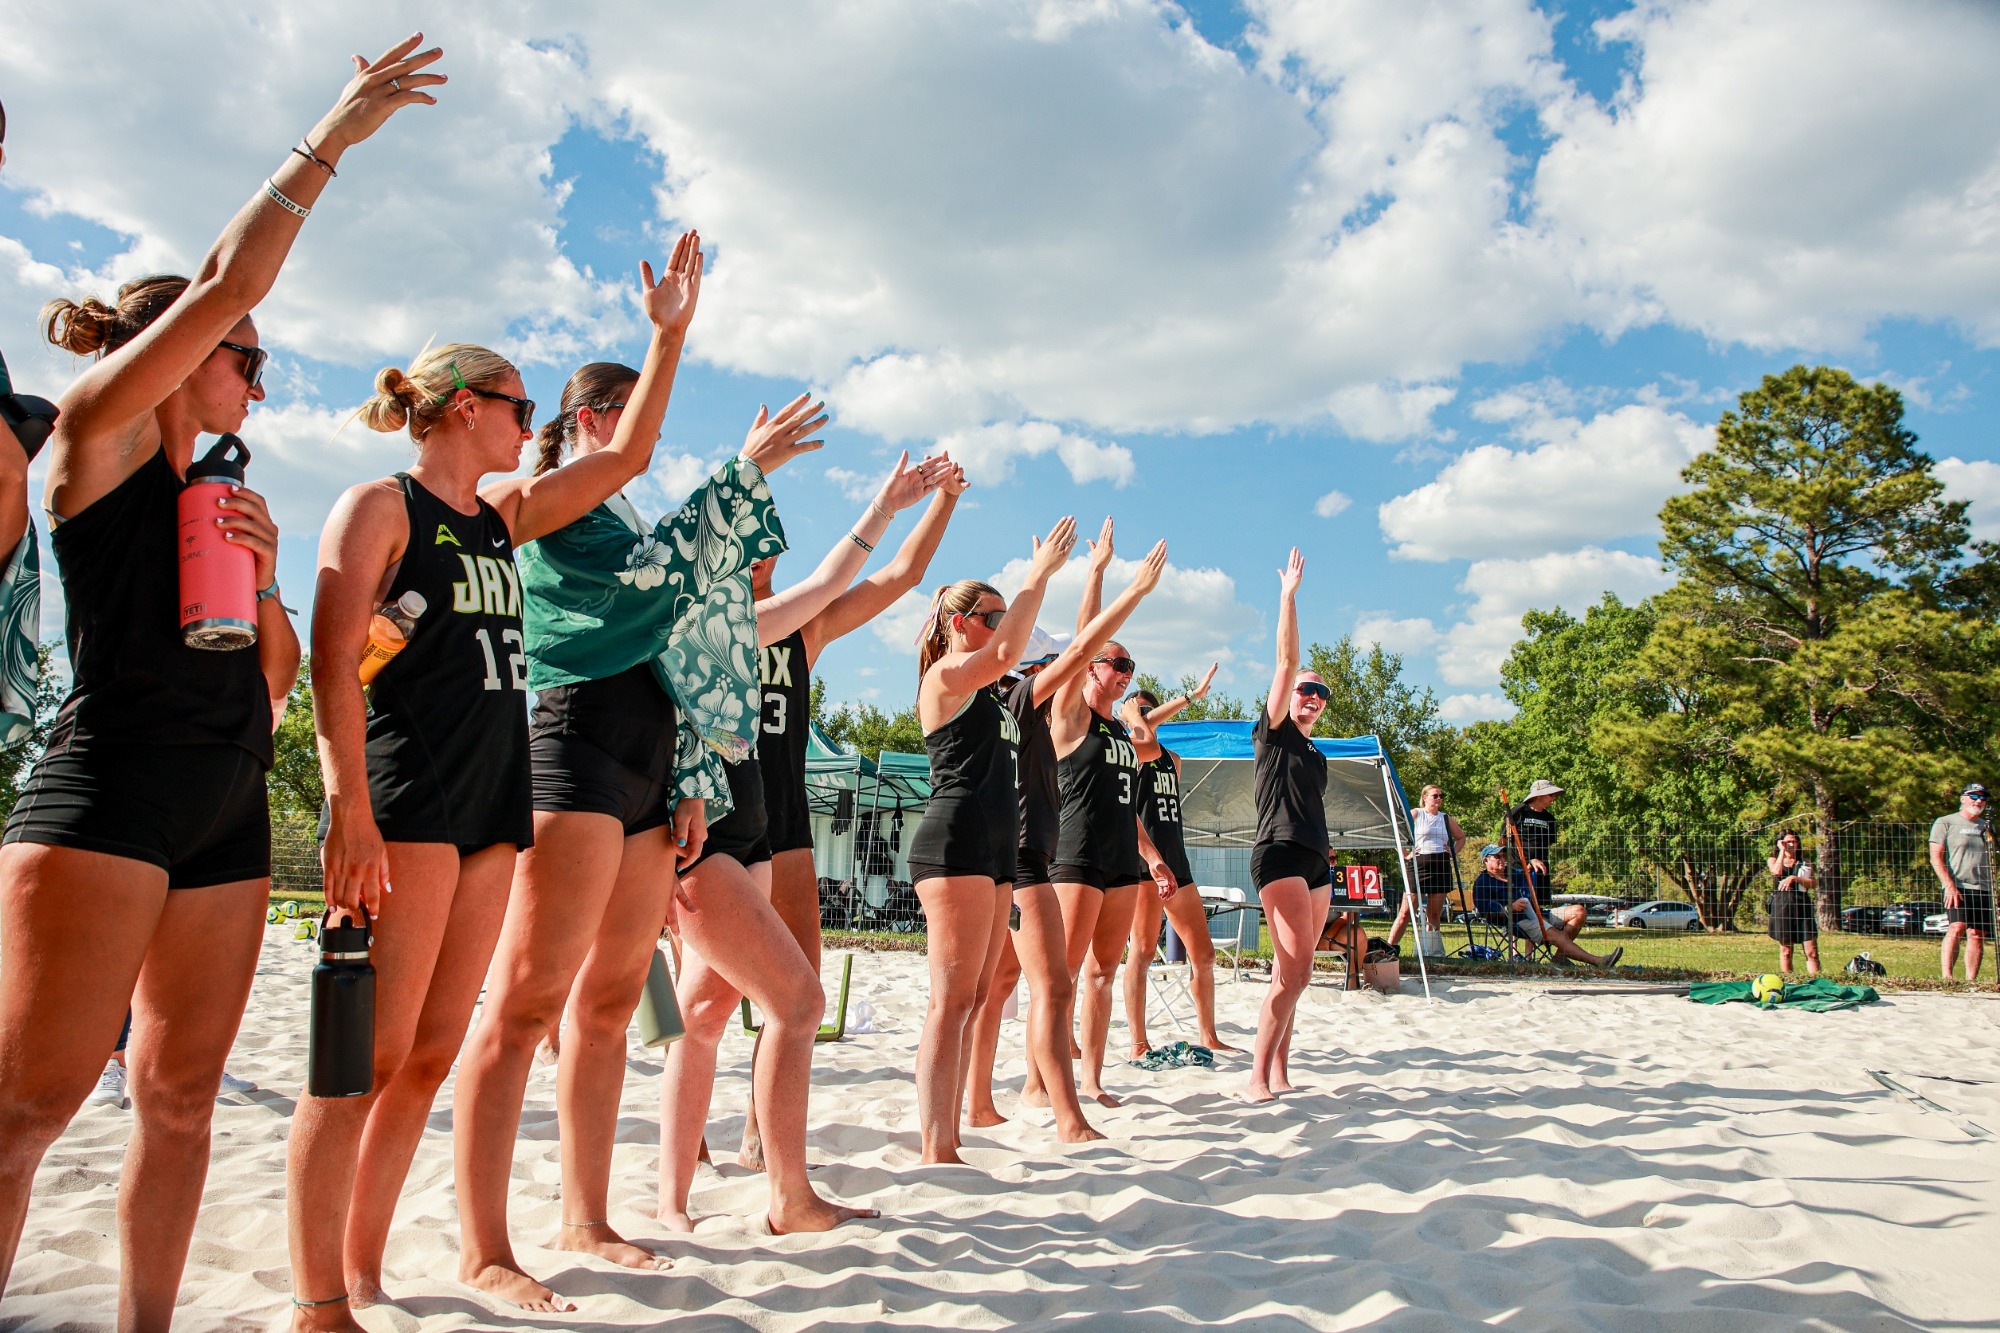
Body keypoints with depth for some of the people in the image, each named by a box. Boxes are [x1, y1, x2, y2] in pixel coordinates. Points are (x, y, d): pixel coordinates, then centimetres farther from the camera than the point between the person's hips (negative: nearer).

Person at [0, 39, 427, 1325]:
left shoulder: (225, 500, 20)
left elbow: (277, 680, 19)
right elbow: (224, 285, -9)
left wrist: (264, 577, 1)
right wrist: (331, 139, -3)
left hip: (229, 812, 7)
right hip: (108, 789, -7)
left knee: (182, 1097, 8)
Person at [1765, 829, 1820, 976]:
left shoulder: (1805, 862, 15)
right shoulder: (1774, 860, 12)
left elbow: (1812, 883, 1)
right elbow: (1777, 871, -12)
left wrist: (1794, 878, -16)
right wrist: (1782, 850, -4)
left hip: (1803, 906, 1)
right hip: (1782, 905, -1)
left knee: (1812, 951, -5)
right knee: (1785, 950, 3)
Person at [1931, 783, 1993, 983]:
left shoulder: (1986, 827, 20)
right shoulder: (1945, 823, 2)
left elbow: (1991, 861, 24)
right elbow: (1936, 857, -5)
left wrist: (1993, 888, 13)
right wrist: (1950, 886, -15)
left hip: (1984, 889, 6)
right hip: (1958, 888, -6)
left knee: (1977, 935, 2)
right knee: (1957, 928, -19)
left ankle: (1971, 980, 6)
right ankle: (1946, 977, -23)